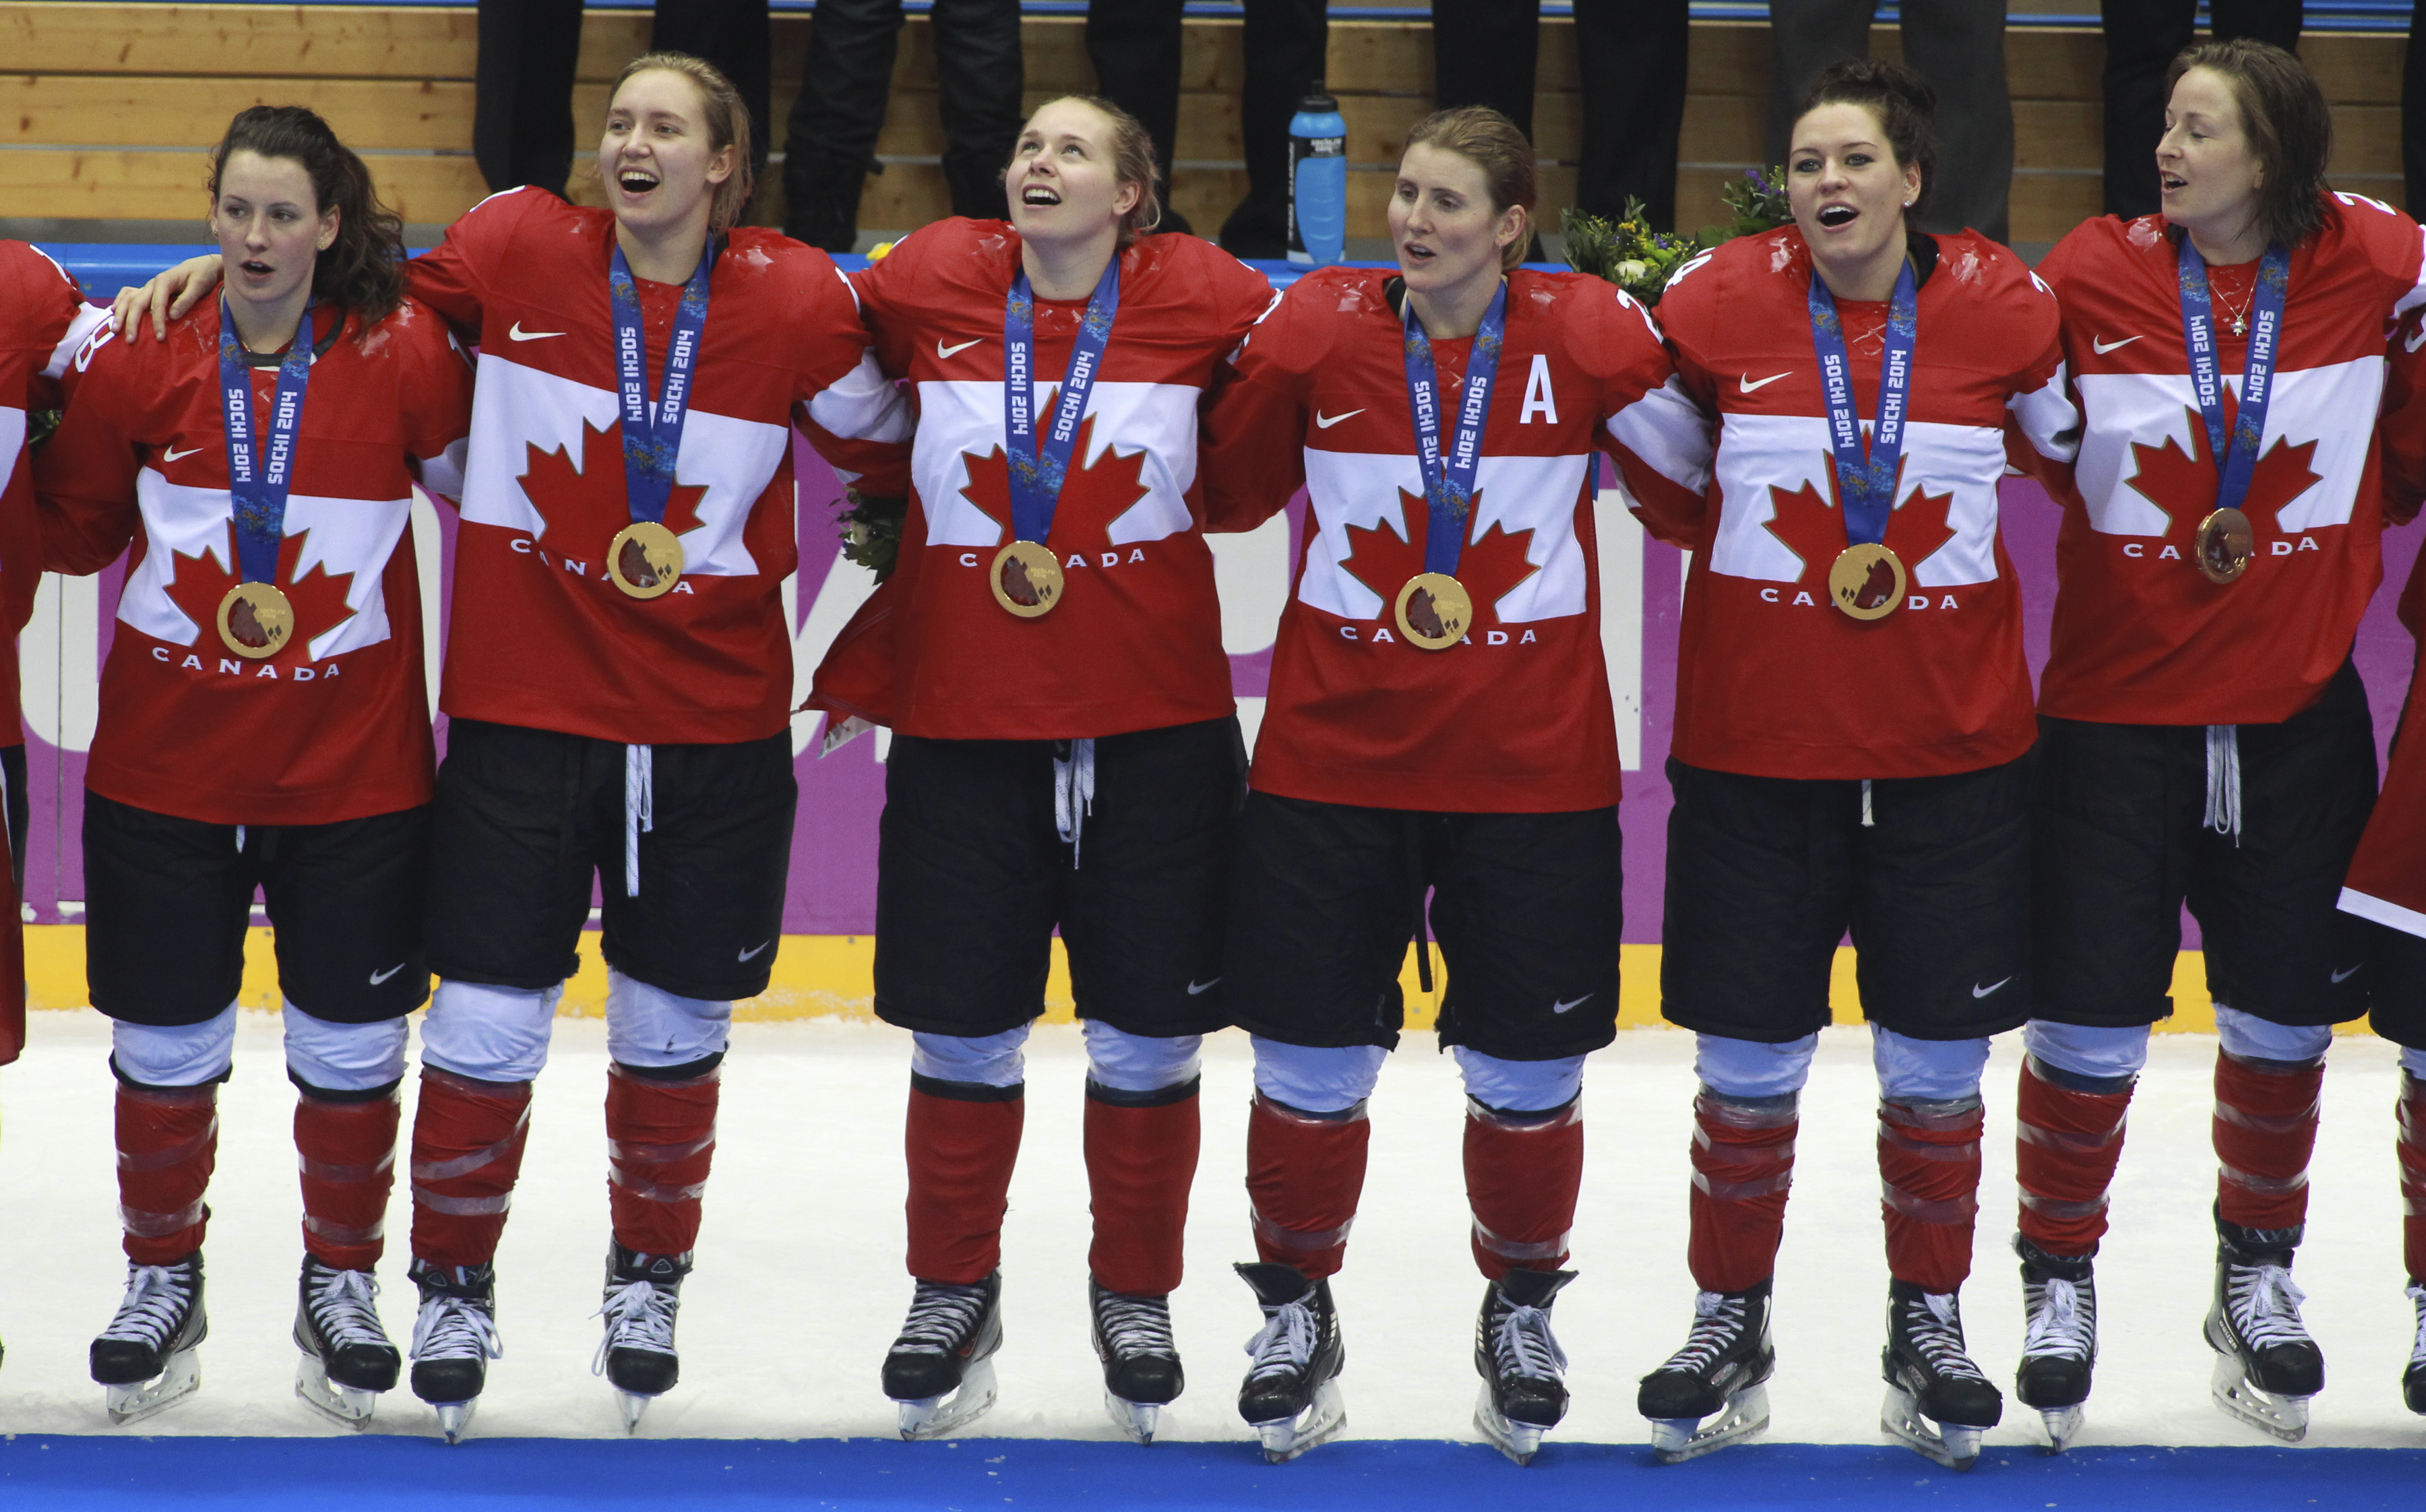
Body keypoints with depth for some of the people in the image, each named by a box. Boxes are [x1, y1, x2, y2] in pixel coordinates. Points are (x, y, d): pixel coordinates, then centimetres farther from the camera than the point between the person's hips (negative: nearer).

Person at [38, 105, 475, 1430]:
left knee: (352, 1050, 7)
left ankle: (341, 1280, 28)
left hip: (353, 763, -1)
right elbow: (72, 528, 9)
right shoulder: (138, 359, -4)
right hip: (163, 760, 1)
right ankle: (163, 1280, 30)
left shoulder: (403, 353, -7)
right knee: (164, 1044, 9)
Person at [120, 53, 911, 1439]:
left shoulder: (795, 300, -5)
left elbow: (883, 450, 9)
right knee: (487, 1027, 1)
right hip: (522, 711, 0)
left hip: (715, 723, 0)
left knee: (675, 1032, 13)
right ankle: (455, 1287, 23)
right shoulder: (521, 251, -4)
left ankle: (650, 1278, 37)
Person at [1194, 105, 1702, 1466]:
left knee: (1530, 1071, 8)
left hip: (1533, 766, 0)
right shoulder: (1316, 330, -3)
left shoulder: (1592, 335, -6)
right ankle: (1298, 1305, 28)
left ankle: (1522, 1309, 32)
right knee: (1314, 1060, 6)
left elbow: (1714, 475, 6)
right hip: (1333, 754, 1)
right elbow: (1223, 490, 9)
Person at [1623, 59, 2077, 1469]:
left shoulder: (2006, 306, -5)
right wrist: (1733, 536, -1)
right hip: (1755, 749, 0)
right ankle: (1732, 1325, 23)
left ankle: (1930, 1326, 25)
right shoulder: (1715, 303, -6)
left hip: (1953, 748, 0)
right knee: (1750, 1061, 6)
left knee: (1938, 1061, 8)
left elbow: (2084, 451, 11)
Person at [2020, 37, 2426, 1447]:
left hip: (2297, 710, 2)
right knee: (2090, 1020, 0)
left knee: (2284, 1015, 11)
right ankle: (2060, 1276, 21)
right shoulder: (2093, 274, -8)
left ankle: (2258, 1275, 32)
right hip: (2117, 708, -1)